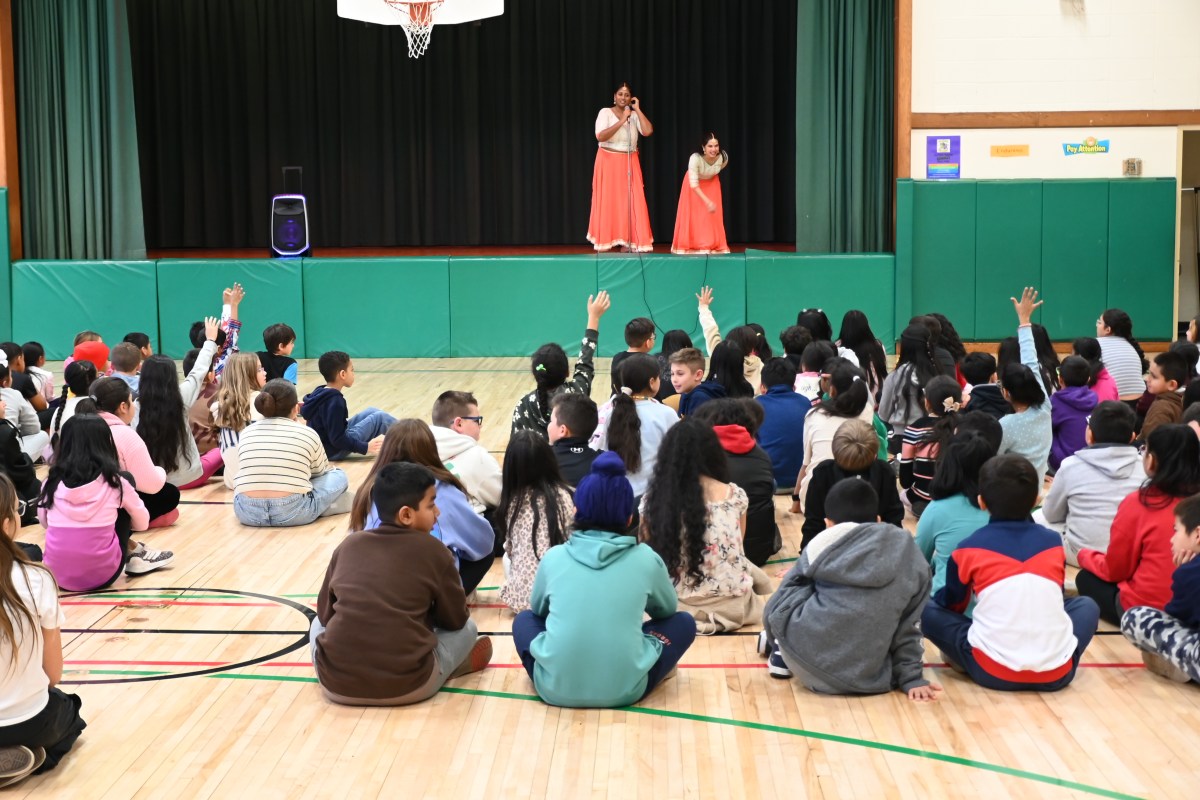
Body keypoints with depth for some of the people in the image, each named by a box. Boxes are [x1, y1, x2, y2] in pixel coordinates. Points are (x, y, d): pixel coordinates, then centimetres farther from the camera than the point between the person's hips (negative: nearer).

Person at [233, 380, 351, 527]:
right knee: (339, 476, 20)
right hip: (291, 512, -2)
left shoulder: (246, 433, 14)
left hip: (246, 512, 2)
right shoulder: (308, 434, 6)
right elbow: (322, 472, 21)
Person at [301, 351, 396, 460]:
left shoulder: (320, 392, 4)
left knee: (371, 412, 14)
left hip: (324, 445, 10)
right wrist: (365, 448, -21)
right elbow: (337, 439, -24)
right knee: (380, 417, -8)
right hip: (333, 450, -10)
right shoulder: (335, 401, -24)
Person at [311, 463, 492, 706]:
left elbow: (325, 613, 16)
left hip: (335, 683, 2)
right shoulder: (431, 550, 0)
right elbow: (456, 619, 10)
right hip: (408, 684, -2)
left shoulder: (348, 545, 8)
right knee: (466, 628, 22)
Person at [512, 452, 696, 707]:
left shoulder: (554, 557, 5)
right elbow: (667, 610, 23)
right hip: (624, 690, -1)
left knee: (524, 619, 31)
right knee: (683, 621, 21)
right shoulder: (646, 559, 3)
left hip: (555, 687, 1)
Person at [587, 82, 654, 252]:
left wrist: (637, 109, -7)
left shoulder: (634, 115, 6)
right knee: (608, 201, -3)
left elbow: (648, 131, -11)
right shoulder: (605, 112, -4)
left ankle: (629, 241, -1)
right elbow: (600, 137, -19)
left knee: (632, 201, -4)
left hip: (630, 163, 3)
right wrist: (622, 121, -19)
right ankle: (604, 242, 1)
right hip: (609, 162, -3)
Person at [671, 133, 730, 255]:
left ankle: (713, 245, 12)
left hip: (711, 184, 3)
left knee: (713, 215, 1)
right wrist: (707, 202, -39)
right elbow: (694, 184, -34)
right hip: (695, 186, -3)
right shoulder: (695, 158, -40)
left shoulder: (723, 157, -29)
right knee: (693, 214, 0)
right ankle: (691, 246, 10)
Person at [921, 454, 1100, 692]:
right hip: (1057, 673, 2)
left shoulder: (969, 549, 2)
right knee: (1086, 605, 30)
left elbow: (952, 604, 19)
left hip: (993, 672, -2)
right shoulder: (1053, 542, 8)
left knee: (927, 610, 15)